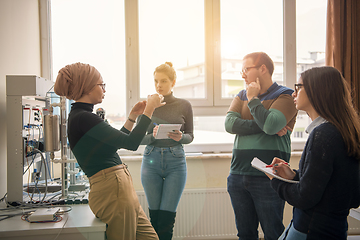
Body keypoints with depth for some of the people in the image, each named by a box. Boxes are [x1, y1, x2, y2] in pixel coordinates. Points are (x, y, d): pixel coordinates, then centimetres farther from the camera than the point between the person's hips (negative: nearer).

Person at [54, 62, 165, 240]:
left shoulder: (81, 116, 15)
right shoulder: (82, 118, -17)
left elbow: (115, 141, 26)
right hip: (113, 190, -10)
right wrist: (149, 109, -9)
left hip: (118, 186, 10)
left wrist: (133, 116, 22)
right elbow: (131, 142, -19)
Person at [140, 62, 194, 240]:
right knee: (154, 216, 7)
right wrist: (153, 135, -18)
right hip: (151, 161, 1)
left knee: (166, 218, -1)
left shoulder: (184, 105, 1)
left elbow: (190, 136, 7)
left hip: (176, 161, -1)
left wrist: (180, 137, -15)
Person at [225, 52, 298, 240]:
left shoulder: (285, 96, -3)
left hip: (268, 177, -5)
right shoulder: (241, 96, 13)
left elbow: (271, 124, -22)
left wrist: (253, 99, -8)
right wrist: (267, 127, -13)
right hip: (238, 175, 5)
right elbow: (230, 124, -5)